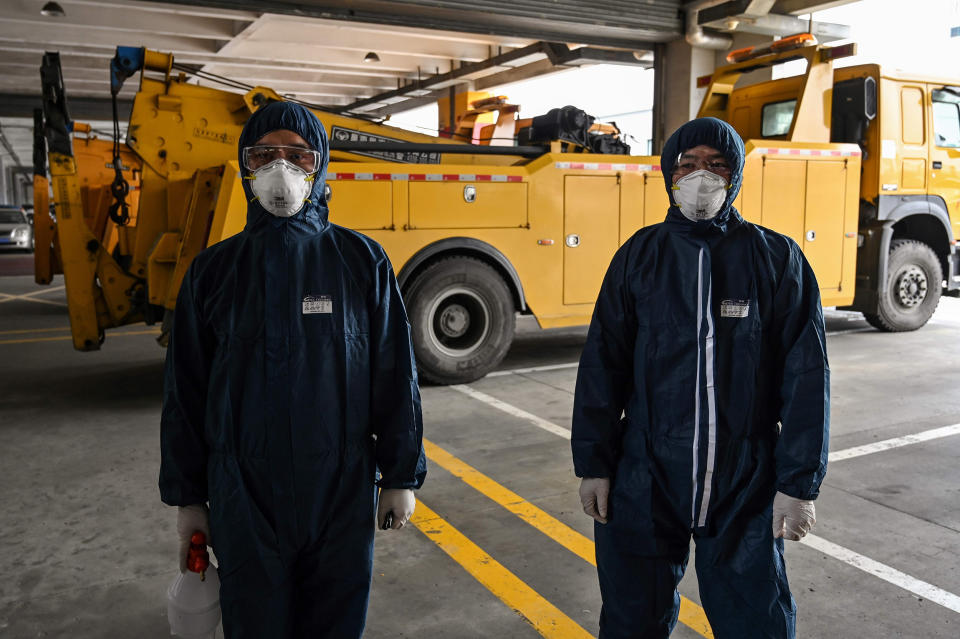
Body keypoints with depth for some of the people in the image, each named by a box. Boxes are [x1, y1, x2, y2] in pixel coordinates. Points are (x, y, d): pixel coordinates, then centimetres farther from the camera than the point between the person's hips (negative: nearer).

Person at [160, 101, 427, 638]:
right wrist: (187, 497, 6)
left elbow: (396, 375, -1)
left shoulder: (362, 260, -3)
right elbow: (186, 390, 5)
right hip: (243, 498, 1)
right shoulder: (214, 270, 1)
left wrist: (402, 476, 0)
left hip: (343, 493, -1)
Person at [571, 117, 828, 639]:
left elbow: (807, 377, -3)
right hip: (644, 484, 1)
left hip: (747, 489, -1)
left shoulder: (776, 258, -2)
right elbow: (602, 364, 2)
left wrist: (799, 482, -7)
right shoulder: (640, 255, 1)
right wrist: (594, 464, 0)